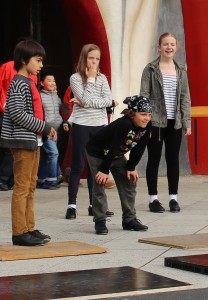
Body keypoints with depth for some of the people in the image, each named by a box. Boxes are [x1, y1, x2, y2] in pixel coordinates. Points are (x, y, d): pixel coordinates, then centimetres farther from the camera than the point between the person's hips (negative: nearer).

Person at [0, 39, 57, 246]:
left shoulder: (29, 83, 16)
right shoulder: (18, 83, -14)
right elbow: (17, 114, -22)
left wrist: (45, 129, 9)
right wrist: (44, 127, -17)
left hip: (33, 141, 10)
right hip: (23, 141, -10)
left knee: (30, 187, 13)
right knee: (22, 187, -7)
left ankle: (29, 228, 19)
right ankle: (20, 232, -4)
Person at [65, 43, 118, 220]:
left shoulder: (102, 78, 7)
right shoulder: (75, 78, -4)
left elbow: (108, 100, -5)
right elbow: (86, 100, -16)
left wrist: (88, 103, -14)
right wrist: (91, 78, -11)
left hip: (99, 125, 4)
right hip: (81, 125, -4)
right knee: (78, 165, -2)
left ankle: (94, 204, 14)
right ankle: (72, 205, 2)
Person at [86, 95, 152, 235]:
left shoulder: (146, 127, -16)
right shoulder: (124, 124, -38)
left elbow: (139, 149, -5)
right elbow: (113, 148, -33)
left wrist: (131, 168, -2)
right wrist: (104, 170, -28)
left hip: (117, 155, 8)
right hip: (97, 153, -7)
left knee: (129, 182, 5)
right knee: (100, 184, -12)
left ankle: (129, 219, 14)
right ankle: (100, 222, -5)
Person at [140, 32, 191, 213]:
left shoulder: (181, 71, 9)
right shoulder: (151, 69, -2)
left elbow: (185, 98, 9)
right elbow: (144, 96, -6)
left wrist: (187, 122, 3)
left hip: (175, 122, 3)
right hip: (156, 121, -3)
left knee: (173, 160, 7)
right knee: (154, 160, 3)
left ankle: (173, 198, 15)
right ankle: (153, 199, 9)